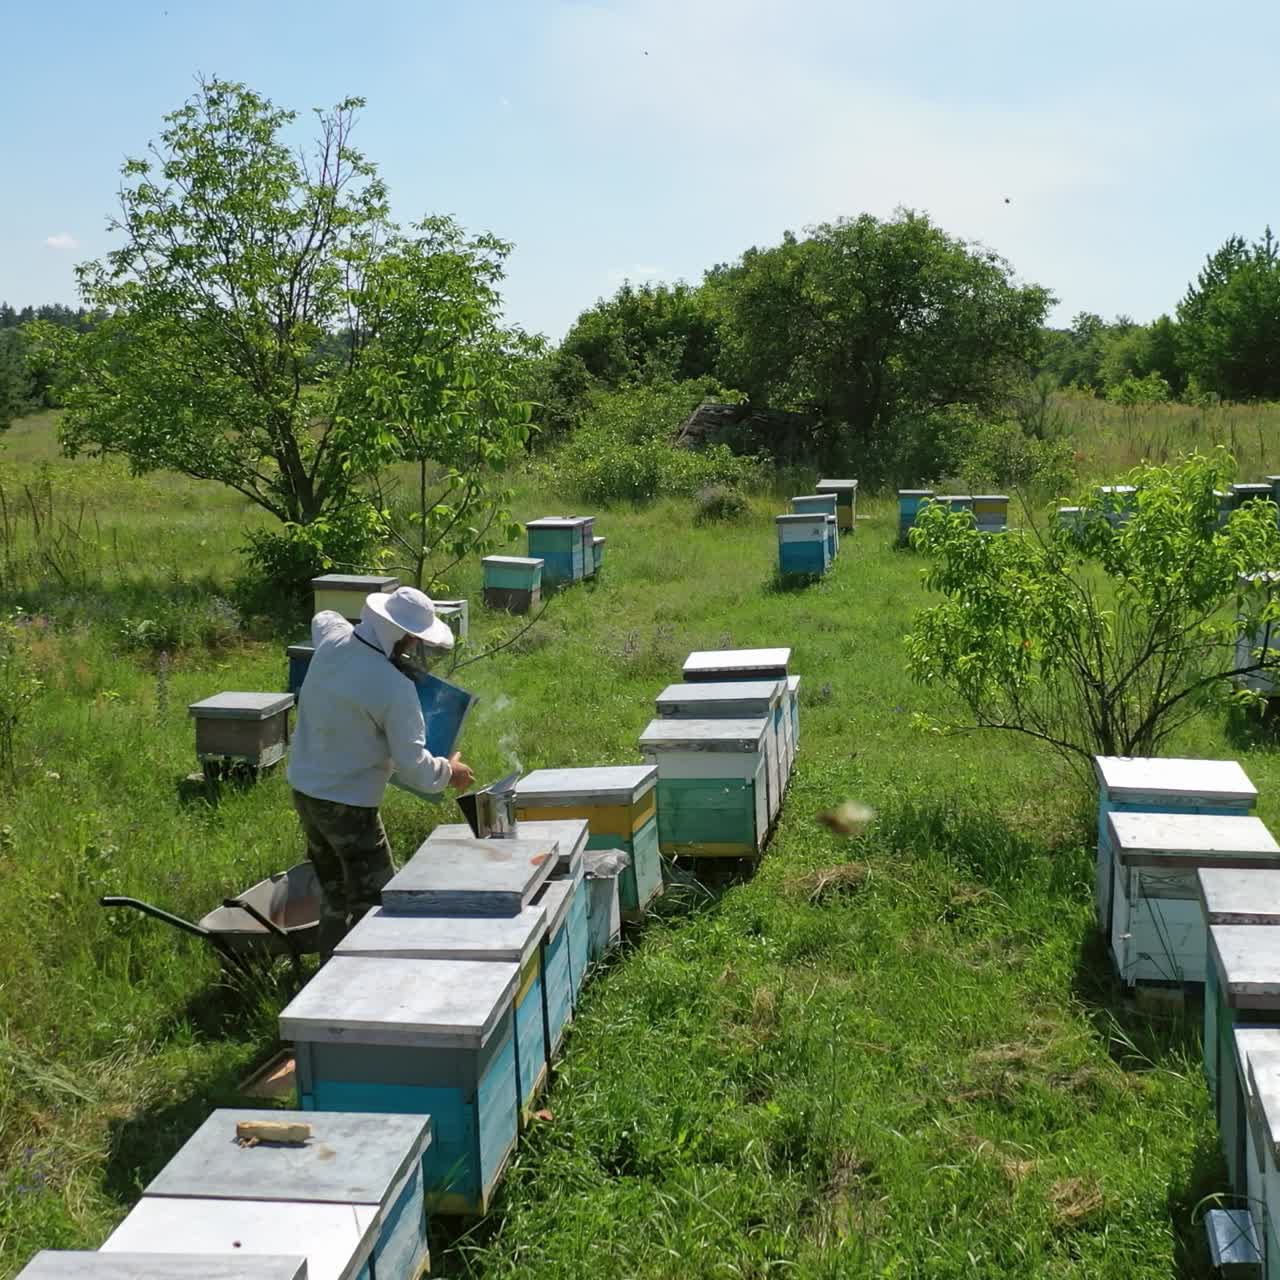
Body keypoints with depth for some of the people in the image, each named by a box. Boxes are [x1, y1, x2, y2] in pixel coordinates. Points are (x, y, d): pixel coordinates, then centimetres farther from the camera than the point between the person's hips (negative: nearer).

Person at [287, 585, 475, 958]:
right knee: (375, 903, 2)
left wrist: (364, 629, 18)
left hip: (303, 790, 8)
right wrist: (449, 772, -1)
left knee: (335, 895, 21)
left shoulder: (332, 640, -4)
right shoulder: (395, 689, -24)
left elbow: (323, 617, 25)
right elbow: (414, 767, -19)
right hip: (349, 805, -8)